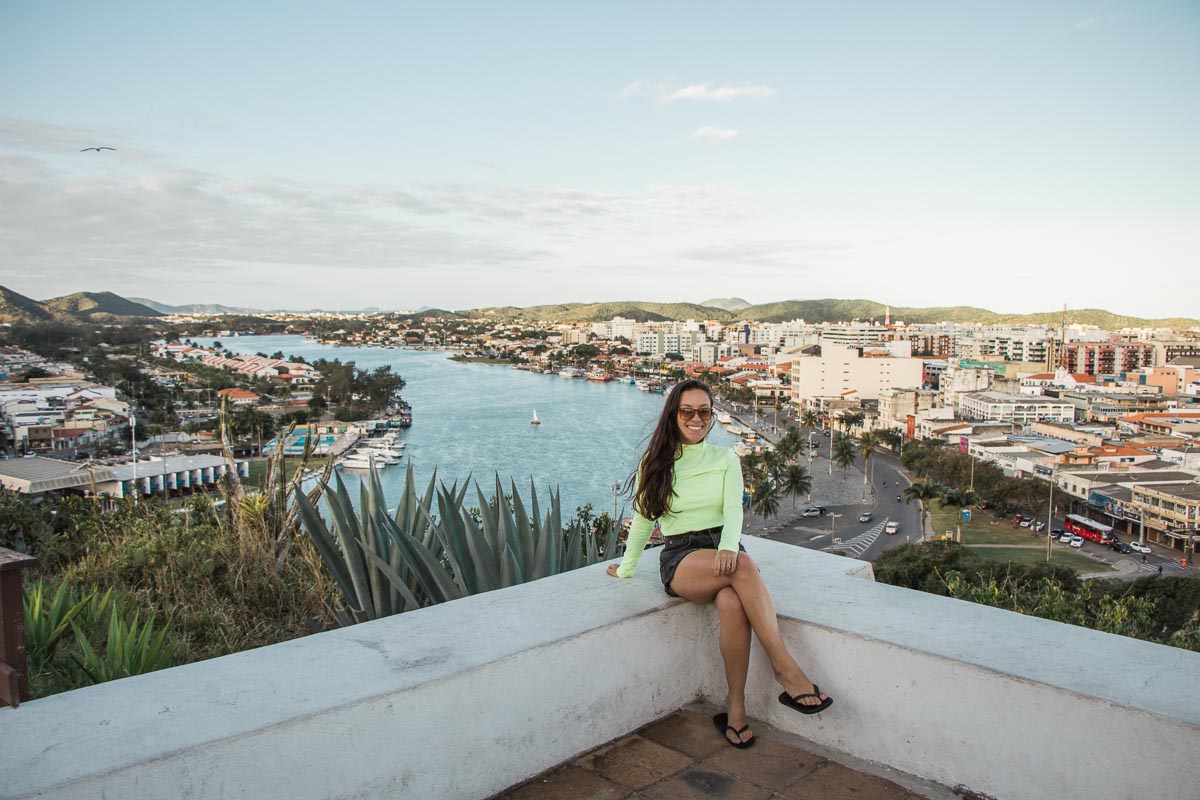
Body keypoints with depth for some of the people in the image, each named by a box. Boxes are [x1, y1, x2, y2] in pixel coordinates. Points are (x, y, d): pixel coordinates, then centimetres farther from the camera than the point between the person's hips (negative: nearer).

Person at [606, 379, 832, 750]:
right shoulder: (654, 464, 9)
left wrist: (729, 546, -24)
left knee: (732, 603, -36)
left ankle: (735, 705, -22)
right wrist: (626, 568, 22)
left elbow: (734, 509, -3)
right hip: (680, 558, -1)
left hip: (724, 549, 2)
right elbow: (642, 521, 17)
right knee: (744, 566, -35)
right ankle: (787, 670, -36)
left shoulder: (725, 459, 11)